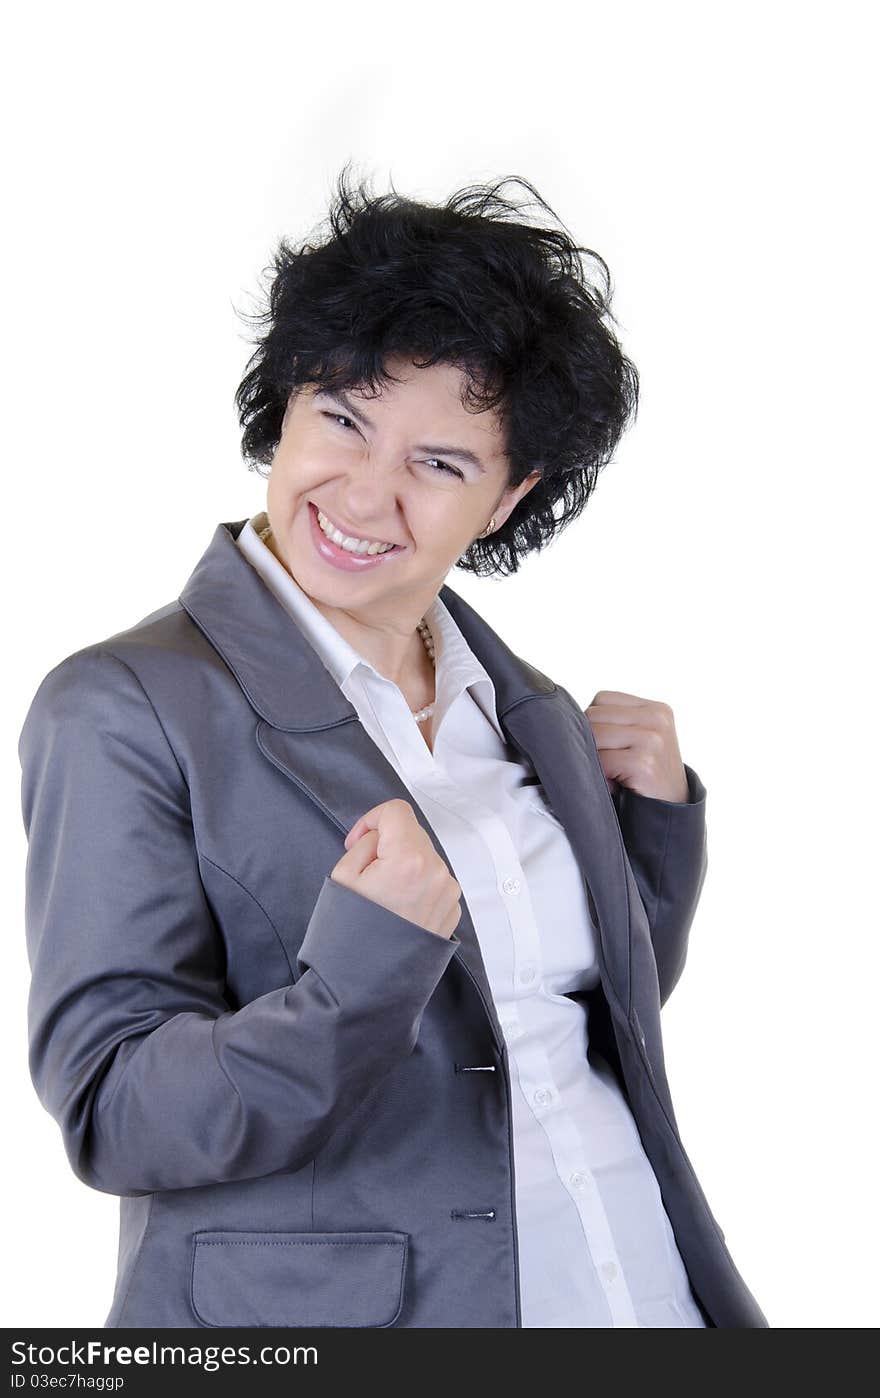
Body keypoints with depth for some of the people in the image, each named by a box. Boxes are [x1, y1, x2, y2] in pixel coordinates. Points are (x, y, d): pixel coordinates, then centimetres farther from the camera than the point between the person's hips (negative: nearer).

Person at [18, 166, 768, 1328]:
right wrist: (358, 974, -31)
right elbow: (114, 1119, -17)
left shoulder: (529, 706, 5)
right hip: (328, 1314, -5)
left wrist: (657, 819, -1)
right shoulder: (126, 709, -13)